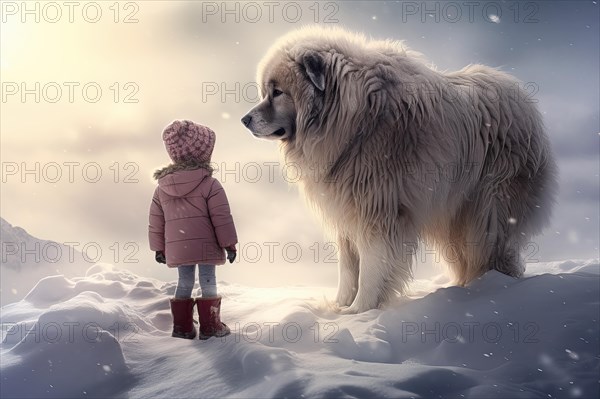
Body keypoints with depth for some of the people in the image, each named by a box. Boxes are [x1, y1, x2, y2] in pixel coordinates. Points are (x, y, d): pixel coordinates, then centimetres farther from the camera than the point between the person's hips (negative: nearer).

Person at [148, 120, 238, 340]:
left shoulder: (162, 187, 5)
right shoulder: (210, 185, -10)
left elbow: (156, 221, 10)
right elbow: (222, 218, -10)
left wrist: (159, 248, 19)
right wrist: (229, 244, -2)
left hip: (177, 248, 4)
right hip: (205, 245, -4)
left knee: (184, 283, 14)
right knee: (208, 282, 4)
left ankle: (182, 326, 16)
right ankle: (210, 326, 6)